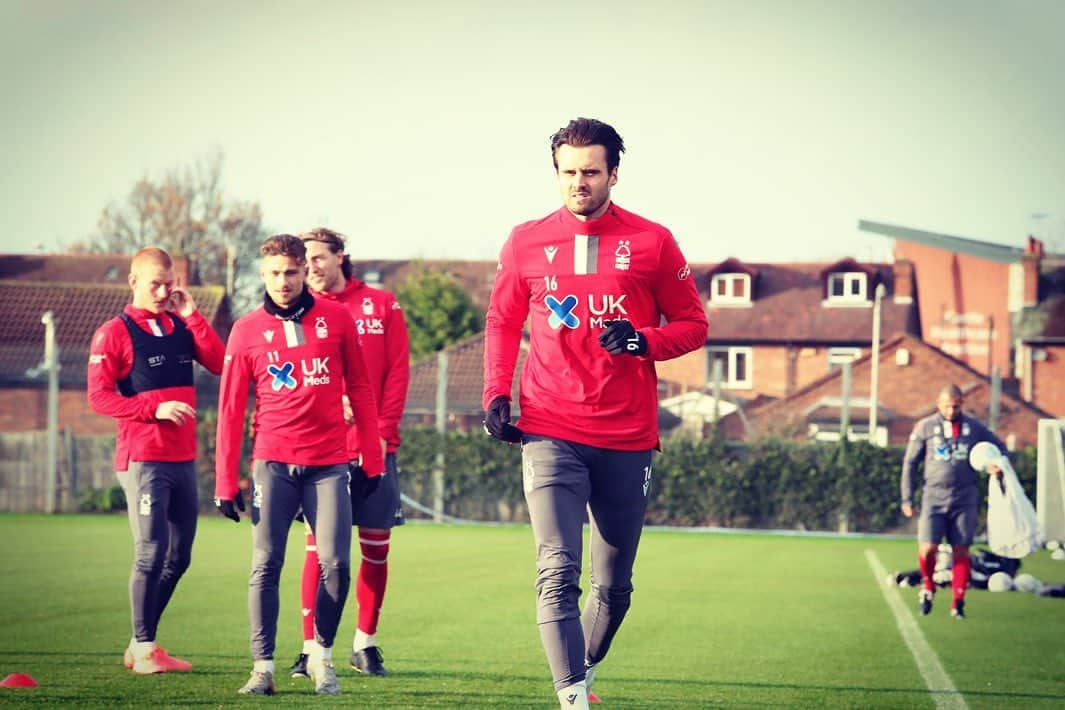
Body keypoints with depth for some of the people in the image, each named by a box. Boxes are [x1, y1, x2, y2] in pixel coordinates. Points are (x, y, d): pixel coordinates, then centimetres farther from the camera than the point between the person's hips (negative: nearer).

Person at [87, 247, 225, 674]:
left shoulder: (181, 327, 13)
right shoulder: (114, 333, -4)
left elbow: (221, 365, 1)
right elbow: (98, 396, -10)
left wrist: (191, 316, -3)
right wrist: (155, 407, -18)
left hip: (183, 459, 7)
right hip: (142, 459, -6)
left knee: (178, 557, 10)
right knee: (151, 552, -9)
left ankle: (142, 645, 19)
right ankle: (143, 648, 0)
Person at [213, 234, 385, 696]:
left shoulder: (336, 319, 5)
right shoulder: (247, 331, 4)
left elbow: (359, 388, 9)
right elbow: (230, 410, 4)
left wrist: (372, 458, 6)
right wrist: (225, 482, 0)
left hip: (328, 464, 0)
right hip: (273, 463, 0)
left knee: (335, 563, -6)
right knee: (265, 565, -5)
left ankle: (322, 657, 12)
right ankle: (263, 669, -2)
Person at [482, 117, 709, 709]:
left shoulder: (652, 243, 2)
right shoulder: (526, 242, 6)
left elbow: (693, 325, 7)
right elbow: (502, 322, 17)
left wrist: (643, 341, -13)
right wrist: (495, 395, 4)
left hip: (627, 439, 1)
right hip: (550, 435, -1)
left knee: (614, 585, 11)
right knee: (557, 574, -16)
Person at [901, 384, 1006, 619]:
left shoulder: (974, 428, 7)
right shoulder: (925, 427, 5)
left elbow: (999, 447, 20)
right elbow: (910, 463, 8)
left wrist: (998, 465, -3)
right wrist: (907, 498, 3)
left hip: (965, 500, 1)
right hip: (934, 498, -1)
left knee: (961, 551, -2)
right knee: (928, 549, -11)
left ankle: (958, 603, 6)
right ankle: (928, 587, 17)